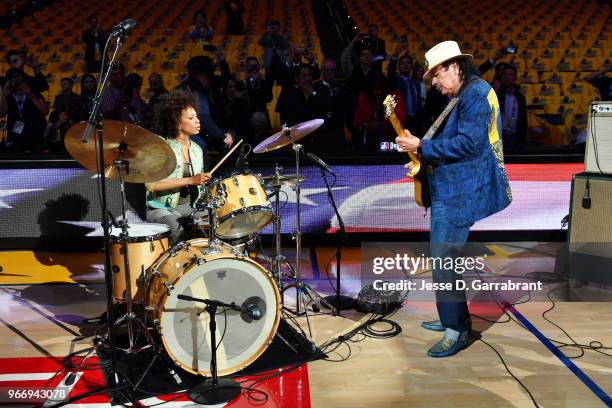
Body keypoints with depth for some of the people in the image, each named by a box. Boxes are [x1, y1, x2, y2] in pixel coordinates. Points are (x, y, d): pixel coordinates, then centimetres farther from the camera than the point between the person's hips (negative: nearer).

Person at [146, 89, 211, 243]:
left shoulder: (197, 150, 11)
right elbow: (150, 184, -22)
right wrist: (191, 180, -23)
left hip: (190, 208, 6)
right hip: (162, 209, -6)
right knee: (179, 233, -32)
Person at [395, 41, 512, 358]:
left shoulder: (475, 93, -13)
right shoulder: (469, 95, 19)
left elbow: (468, 144, -23)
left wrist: (422, 147, -18)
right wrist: (428, 161, 11)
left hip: (459, 195, -11)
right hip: (456, 191, 11)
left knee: (444, 260, -9)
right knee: (448, 259, 17)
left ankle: (456, 331, 0)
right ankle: (453, 318, 28)